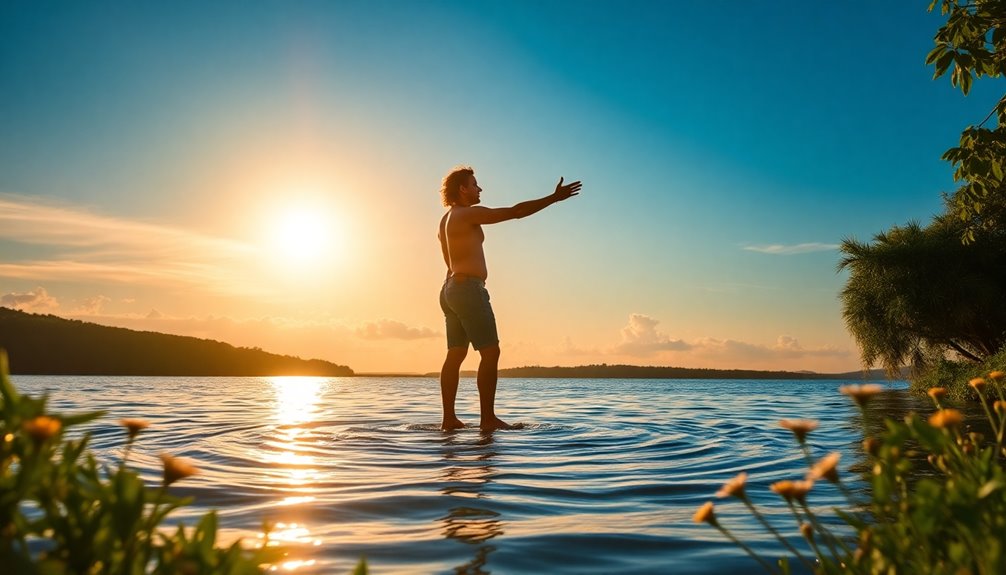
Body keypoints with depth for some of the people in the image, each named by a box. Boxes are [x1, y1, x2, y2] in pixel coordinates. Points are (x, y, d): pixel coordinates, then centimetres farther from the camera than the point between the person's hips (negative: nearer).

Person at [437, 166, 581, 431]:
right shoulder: (468, 214, -10)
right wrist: (554, 198, -10)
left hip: (451, 289, 10)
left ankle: (449, 419, 7)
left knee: (455, 355, 7)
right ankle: (488, 418, -10)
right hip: (468, 288, -10)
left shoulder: (446, 220, 19)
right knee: (490, 352, -9)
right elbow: (515, 212, -14)